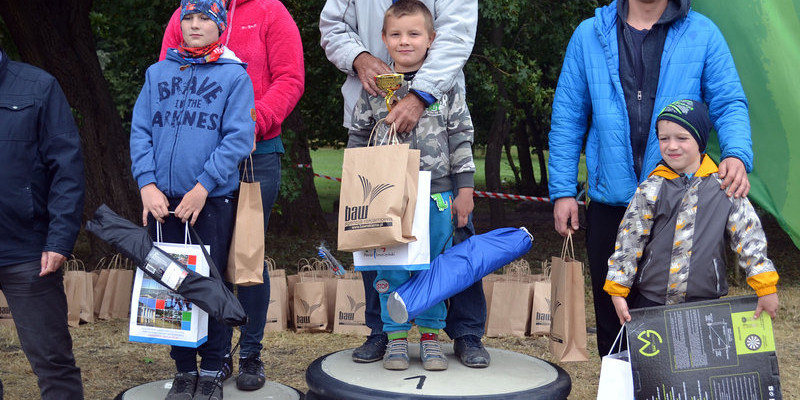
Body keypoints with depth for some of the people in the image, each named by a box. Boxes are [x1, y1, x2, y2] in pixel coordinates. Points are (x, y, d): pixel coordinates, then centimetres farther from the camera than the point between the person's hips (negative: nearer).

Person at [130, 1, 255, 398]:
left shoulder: (234, 75, 0)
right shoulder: (158, 73, 11)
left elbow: (238, 138, -8)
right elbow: (140, 131, 6)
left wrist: (203, 187, -14)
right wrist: (147, 184, -7)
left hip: (212, 199, -3)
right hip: (161, 200, 3)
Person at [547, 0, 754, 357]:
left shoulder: (702, 34, 4)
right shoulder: (590, 35, 6)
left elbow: (729, 103, 4)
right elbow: (567, 117, 8)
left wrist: (737, 154, -18)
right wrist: (562, 190, 4)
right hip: (610, 203, 1)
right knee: (612, 317, 10)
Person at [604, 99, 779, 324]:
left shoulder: (724, 189, -1)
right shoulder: (651, 191, -1)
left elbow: (749, 239, 2)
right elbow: (628, 243, 1)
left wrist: (766, 287, -3)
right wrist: (617, 290, -1)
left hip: (703, 301, 0)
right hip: (649, 301, 0)